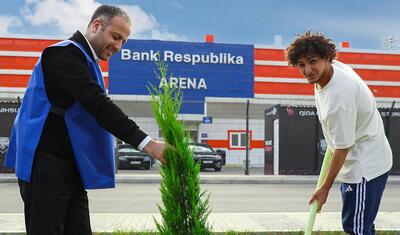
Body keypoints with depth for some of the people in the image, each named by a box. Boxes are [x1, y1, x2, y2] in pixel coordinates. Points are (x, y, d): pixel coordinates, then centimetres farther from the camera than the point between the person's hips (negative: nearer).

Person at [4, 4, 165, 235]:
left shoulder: (85, 59, 18)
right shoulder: (65, 53, -12)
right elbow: (99, 105, -24)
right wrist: (147, 143, -28)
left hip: (70, 170, 9)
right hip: (46, 166, -9)